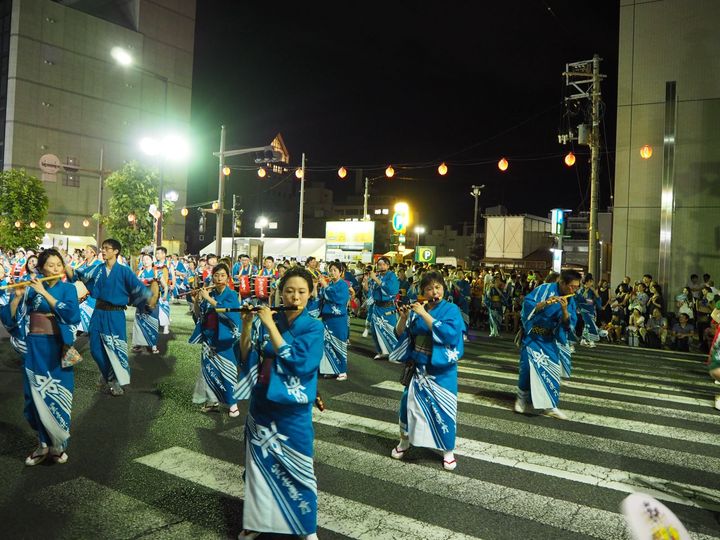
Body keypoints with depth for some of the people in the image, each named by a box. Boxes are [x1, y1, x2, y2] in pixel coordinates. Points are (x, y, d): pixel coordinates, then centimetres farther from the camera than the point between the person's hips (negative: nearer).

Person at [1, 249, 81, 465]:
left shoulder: (68, 288, -2)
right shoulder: (31, 288, 1)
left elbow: (73, 315, -20)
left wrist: (44, 293, -21)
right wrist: (18, 296, -19)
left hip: (58, 349, -2)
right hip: (34, 349, 2)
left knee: (58, 396, 4)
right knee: (36, 397, 7)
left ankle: (58, 445, 19)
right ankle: (44, 444, 22)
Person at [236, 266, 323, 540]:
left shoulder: (313, 327, -9)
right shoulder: (266, 321, 0)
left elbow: (296, 361, -23)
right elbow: (245, 358, -1)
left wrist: (270, 324, -22)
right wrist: (247, 324, -15)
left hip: (292, 411, -3)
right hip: (261, 405, 3)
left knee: (296, 469, 6)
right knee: (260, 464, 14)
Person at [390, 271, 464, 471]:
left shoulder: (451, 310, -9)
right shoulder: (416, 309, 1)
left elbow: (449, 334, -26)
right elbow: (400, 335, 2)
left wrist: (424, 314, -27)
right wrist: (403, 317, -17)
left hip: (441, 370, -3)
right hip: (417, 366, 4)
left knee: (443, 409, 2)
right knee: (409, 402, 11)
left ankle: (448, 451, 20)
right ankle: (404, 441, 33)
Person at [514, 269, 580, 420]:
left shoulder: (570, 300, 0)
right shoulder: (545, 289, -16)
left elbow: (569, 323, -7)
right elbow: (527, 304, -23)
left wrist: (565, 310, -26)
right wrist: (545, 303, -38)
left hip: (549, 339, 5)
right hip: (533, 335, -5)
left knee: (552, 370, 3)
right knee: (530, 365, -11)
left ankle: (549, 405, 15)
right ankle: (522, 398, 10)